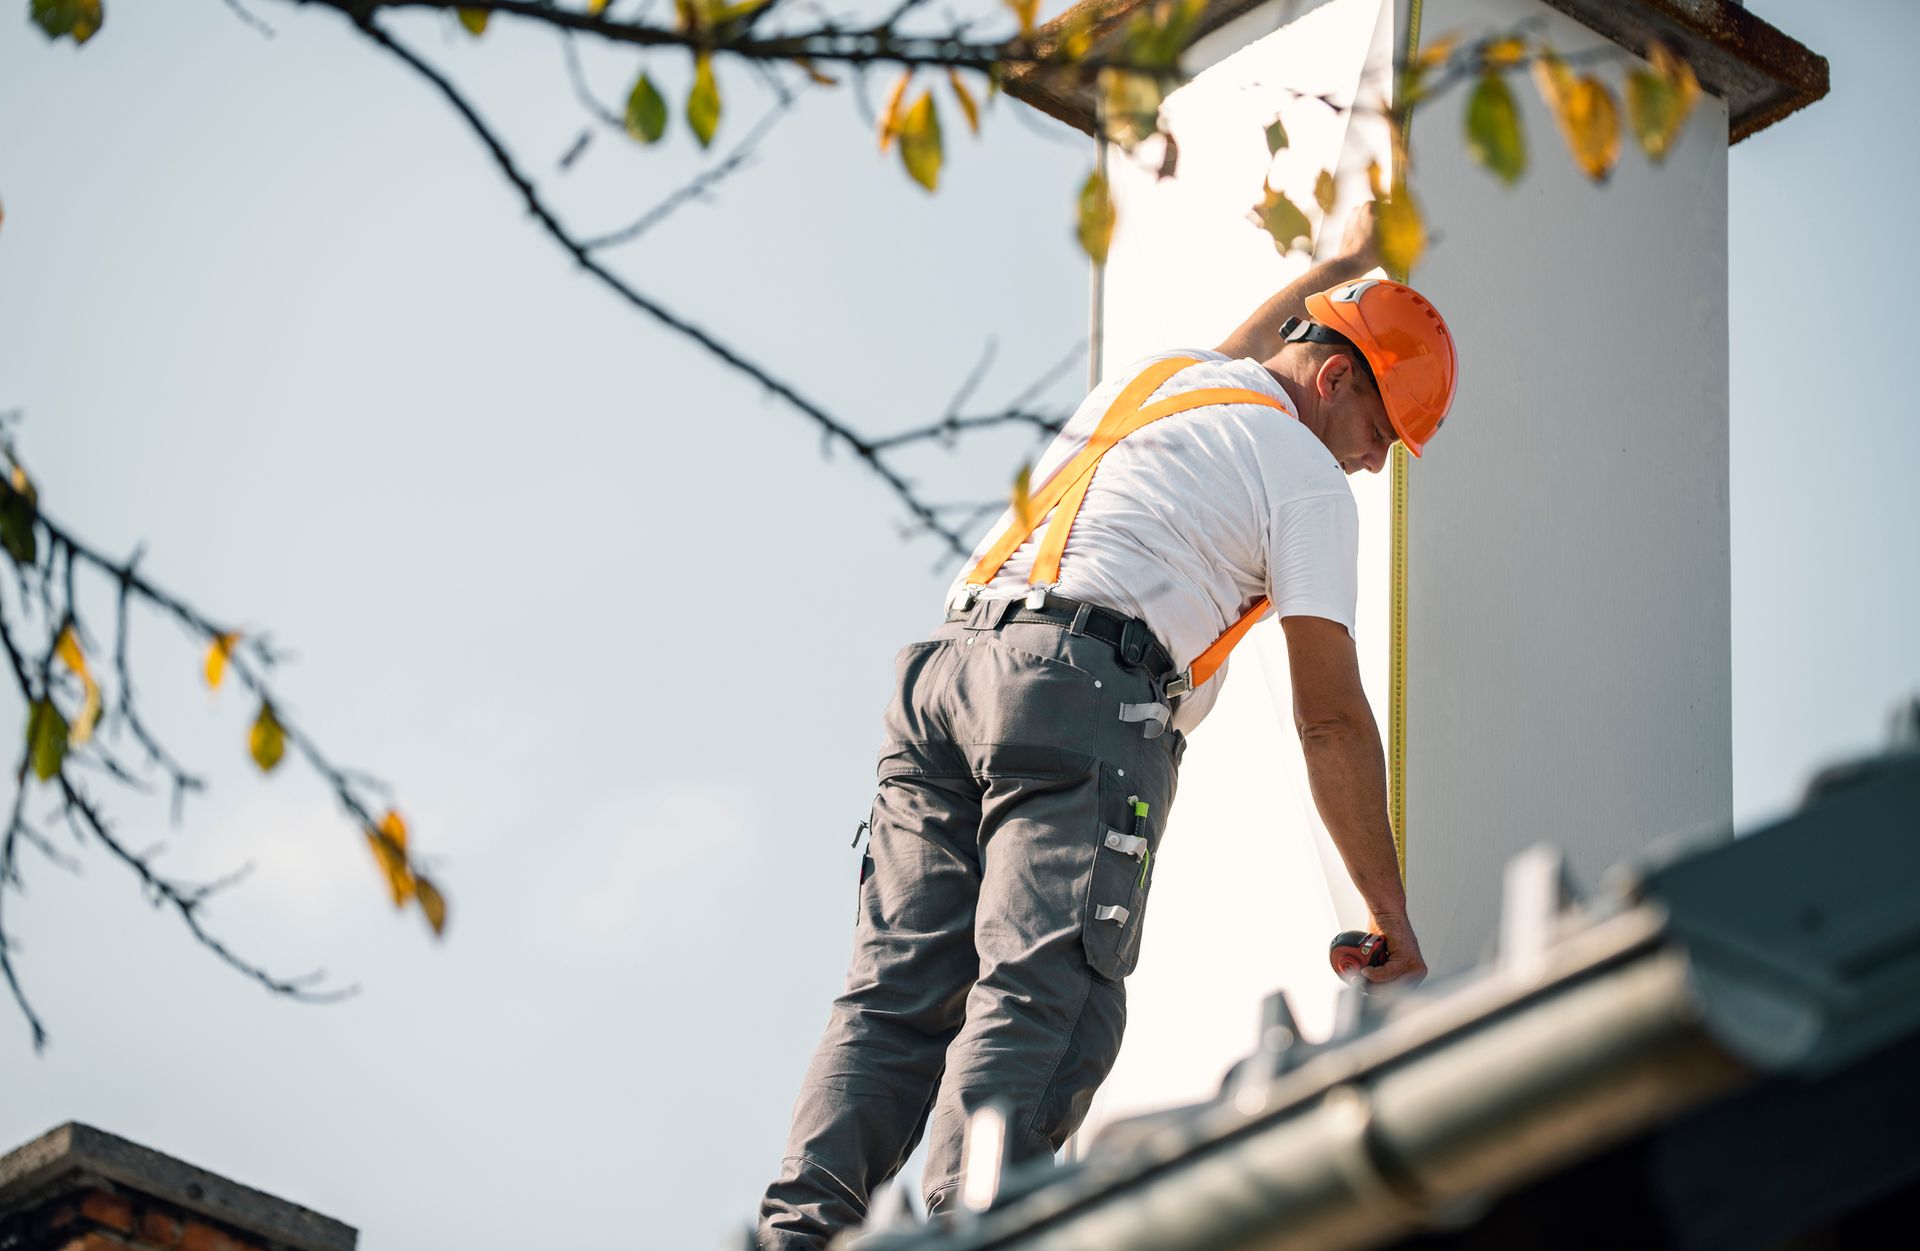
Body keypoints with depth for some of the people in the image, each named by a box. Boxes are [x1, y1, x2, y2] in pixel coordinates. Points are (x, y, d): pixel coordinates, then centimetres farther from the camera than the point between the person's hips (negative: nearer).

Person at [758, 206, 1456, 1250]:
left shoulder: (1145, 379, 29)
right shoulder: (1306, 474, 8)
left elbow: (1233, 361, 58)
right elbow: (1330, 717, 5)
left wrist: (1343, 265, 72)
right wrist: (1387, 911, 9)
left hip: (944, 663, 7)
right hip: (1083, 688, -7)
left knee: (901, 991, 2)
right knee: (1043, 998, -16)